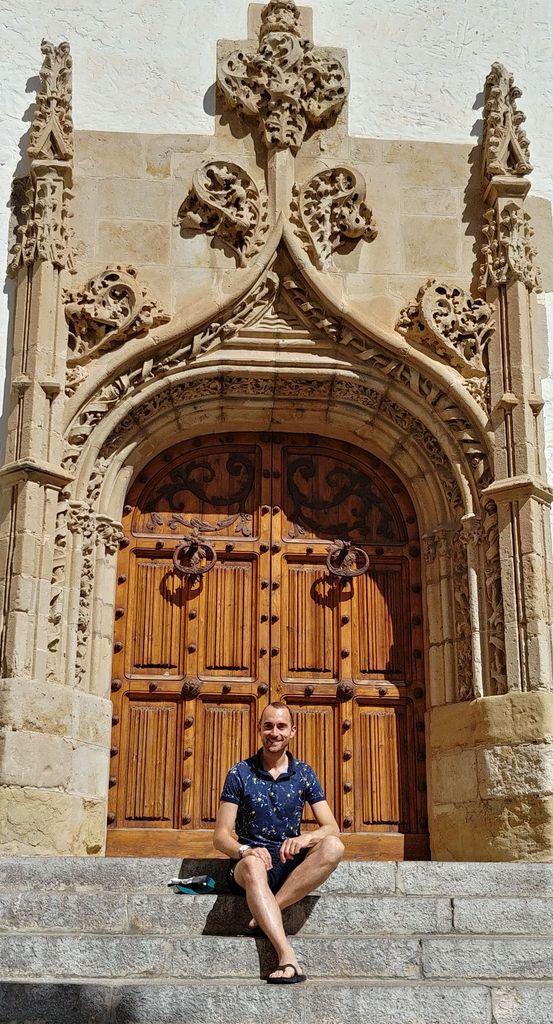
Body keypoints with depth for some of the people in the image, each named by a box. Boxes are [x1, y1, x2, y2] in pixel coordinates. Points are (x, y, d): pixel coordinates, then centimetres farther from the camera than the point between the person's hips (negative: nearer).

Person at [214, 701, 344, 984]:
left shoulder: (304, 774, 7)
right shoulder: (240, 774, 1)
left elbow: (332, 828, 2)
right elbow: (221, 836, -2)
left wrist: (305, 838, -22)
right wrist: (245, 850, -26)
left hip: (290, 863, 3)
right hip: (250, 861, -2)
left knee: (333, 847, -28)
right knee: (254, 864, -39)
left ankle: (265, 914, -30)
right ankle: (288, 959, -50)